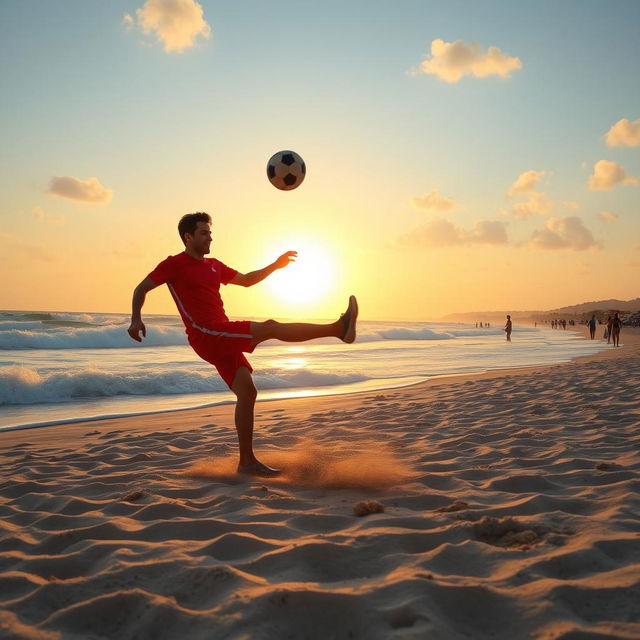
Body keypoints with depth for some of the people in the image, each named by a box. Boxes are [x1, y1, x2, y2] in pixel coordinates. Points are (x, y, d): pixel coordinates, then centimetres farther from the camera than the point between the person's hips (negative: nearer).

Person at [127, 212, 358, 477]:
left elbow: (246, 280, 28)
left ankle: (247, 462, 10)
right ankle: (338, 328, -24)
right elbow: (141, 288, 3)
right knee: (270, 327, -19)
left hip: (222, 339, 9)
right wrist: (136, 319, -12)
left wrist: (274, 266, 17)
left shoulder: (213, 265, 21)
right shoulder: (174, 264, 0)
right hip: (206, 335, -8)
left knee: (247, 393, 4)